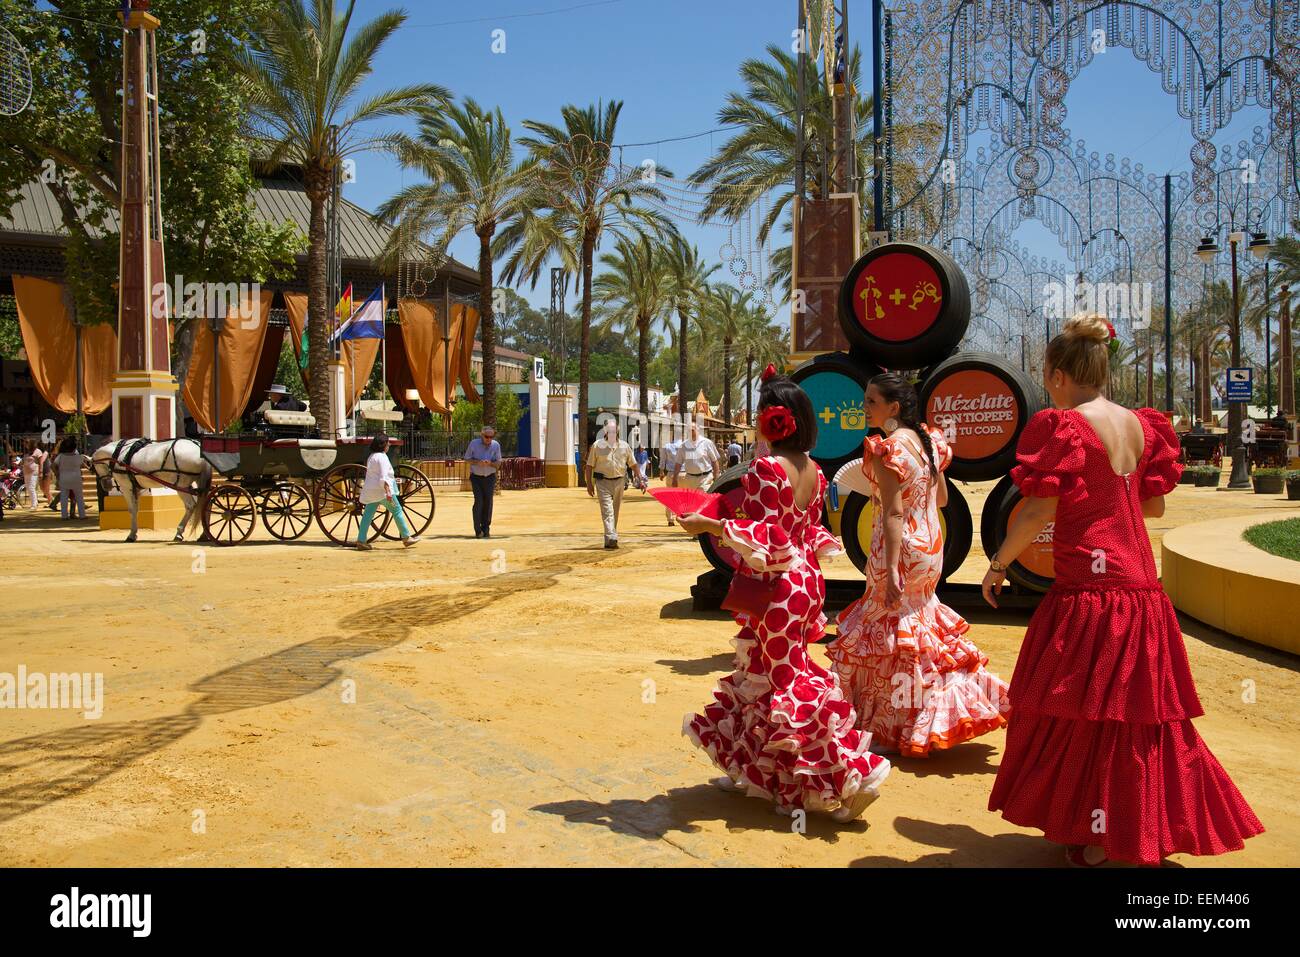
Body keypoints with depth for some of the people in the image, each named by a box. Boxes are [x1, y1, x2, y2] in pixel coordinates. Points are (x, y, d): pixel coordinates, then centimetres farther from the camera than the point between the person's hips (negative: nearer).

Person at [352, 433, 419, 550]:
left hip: (370, 490, 9)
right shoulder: (382, 457, -12)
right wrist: (388, 492, -24)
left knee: (368, 514, 5)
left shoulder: (371, 457, 17)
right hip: (382, 490, -9)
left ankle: (361, 540, -1)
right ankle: (406, 538, 6)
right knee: (397, 511, 1)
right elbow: (383, 478, -20)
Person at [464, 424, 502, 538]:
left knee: (488, 503, 0)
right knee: (478, 502, -11)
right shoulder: (474, 443, -8)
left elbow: (498, 462, 1)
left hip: (490, 477, 2)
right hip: (476, 477, -2)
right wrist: (477, 462, -19)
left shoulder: (496, 445, -4)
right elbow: (467, 459, 0)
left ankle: (486, 529, 12)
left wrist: (490, 463, -21)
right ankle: (478, 530, -5)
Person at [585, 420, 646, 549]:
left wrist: (640, 479, 7)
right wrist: (589, 483, -3)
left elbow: (633, 464, 14)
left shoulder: (624, 446, 7)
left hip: (619, 481, 3)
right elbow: (590, 465, 2)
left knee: (615, 511, 9)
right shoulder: (597, 445, 0)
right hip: (603, 482, -3)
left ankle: (610, 540, 19)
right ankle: (611, 538, -24)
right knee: (607, 510, -14)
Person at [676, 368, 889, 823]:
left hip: (775, 588, -9)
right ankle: (751, 770, 29)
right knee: (762, 673, 18)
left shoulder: (766, 469, -18)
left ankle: (851, 776, 1)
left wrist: (711, 525, -18)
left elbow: (766, 537, -21)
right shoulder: (814, 470, 6)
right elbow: (811, 532, 12)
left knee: (787, 681, 0)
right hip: (804, 580, 9)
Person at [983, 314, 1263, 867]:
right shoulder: (1139, 424, 8)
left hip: (1085, 588, -7)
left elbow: (1038, 511, -16)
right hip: (1141, 588, 7)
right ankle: (1138, 829, 27)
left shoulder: (1063, 426, -13)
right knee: (1137, 707, 16)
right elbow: (1154, 503, 16)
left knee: (1079, 708, 4)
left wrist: (998, 565, -4)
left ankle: (1091, 839, 12)